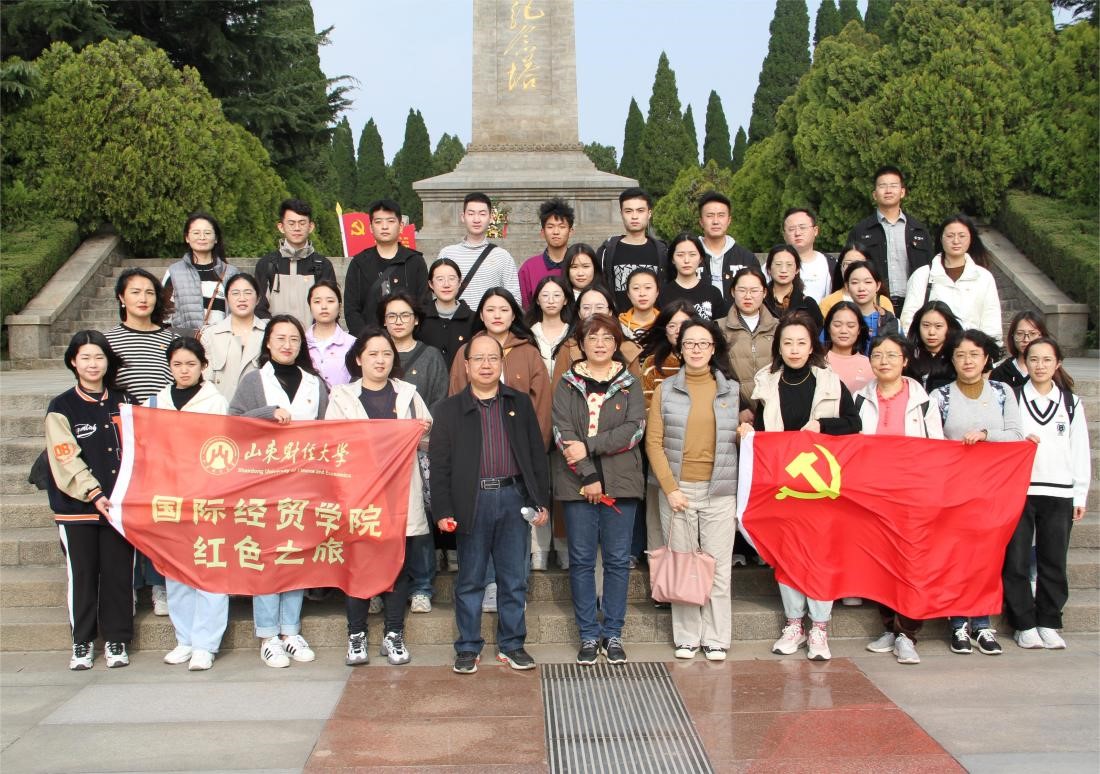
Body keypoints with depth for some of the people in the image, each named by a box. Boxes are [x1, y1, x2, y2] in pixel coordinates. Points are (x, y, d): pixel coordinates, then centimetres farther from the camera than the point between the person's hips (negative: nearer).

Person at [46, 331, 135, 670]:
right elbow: (66, 460, -7)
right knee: (82, 575, 3)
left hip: (120, 504, 2)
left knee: (119, 573, 2)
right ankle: (82, 642, 16)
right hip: (77, 507, -2)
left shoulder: (123, 402, 13)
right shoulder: (61, 408, 2)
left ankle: (116, 640, 13)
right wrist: (94, 494, -17)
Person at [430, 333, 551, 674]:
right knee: (470, 580, 7)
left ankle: (511, 645, 20)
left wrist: (541, 501, 3)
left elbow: (537, 453, 8)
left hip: (514, 497, 1)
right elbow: (439, 463, 1)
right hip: (473, 501, -1)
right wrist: (442, 510, -7)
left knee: (514, 579, 8)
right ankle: (468, 648, 17)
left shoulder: (520, 403, 9)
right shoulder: (450, 409, 4)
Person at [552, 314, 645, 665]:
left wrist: (588, 446, -14)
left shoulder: (629, 383, 7)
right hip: (577, 483, 0)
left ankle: (613, 634, 13)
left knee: (618, 559, 4)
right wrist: (588, 476, -13)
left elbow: (635, 429, -6)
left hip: (620, 482, 0)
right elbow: (562, 433, -5)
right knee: (582, 560, 4)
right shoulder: (567, 384, 5)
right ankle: (589, 635, 13)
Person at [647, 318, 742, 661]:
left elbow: (743, 436, 18)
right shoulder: (666, 390, 5)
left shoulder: (732, 390, 9)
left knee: (718, 566, 0)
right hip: (677, 490, 0)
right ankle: (686, 637, 13)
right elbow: (653, 442, 1)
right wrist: (670, 488, -7)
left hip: (720, 491, 0)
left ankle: (716, 639, 11)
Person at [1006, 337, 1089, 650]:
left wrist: (1080, 495, 6)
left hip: (1058, 493, 1)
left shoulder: (1071, 403, 11)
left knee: (1053, 562, 4)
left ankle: (1048, 624, 15)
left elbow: (1080, 452, 10)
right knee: (1016, 561, -2)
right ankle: (1024, 625, 7)